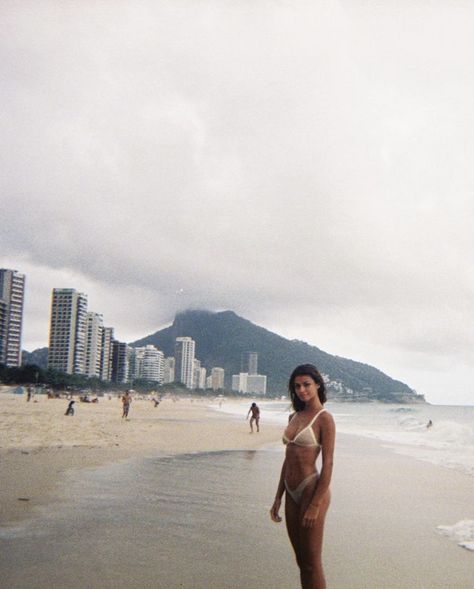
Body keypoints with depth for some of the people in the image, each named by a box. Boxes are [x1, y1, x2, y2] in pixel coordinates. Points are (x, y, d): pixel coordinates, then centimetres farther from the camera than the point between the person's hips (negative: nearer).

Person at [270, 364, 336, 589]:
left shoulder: (324, 419, -10)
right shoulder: (294, 417, 11)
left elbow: (328, 465, -14)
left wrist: (315, 506, -18)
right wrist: (278, 499, 14)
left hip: (312, 491, -7)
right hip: (292, 494, 7)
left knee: (312, 564, 1)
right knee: (301, 561, 15)